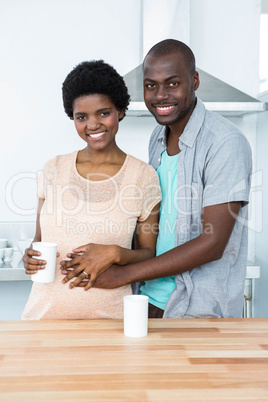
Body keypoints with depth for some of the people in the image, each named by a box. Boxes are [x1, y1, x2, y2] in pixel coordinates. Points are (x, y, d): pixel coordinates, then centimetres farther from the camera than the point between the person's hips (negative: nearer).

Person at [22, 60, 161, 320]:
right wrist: (32, 256, -8)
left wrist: (115, 254, -17)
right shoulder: (53, 170, 3)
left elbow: (148, 254, 1)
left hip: (107, 314, -2)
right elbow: (40, 238, 13)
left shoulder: (143, 176, -5)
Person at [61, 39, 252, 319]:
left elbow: (212, 243, -22)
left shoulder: (226, 144, -19)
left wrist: (124, 274, -22)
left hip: (200, 309, -6)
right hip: (153, 298, 6)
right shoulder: (159, 137, 6)